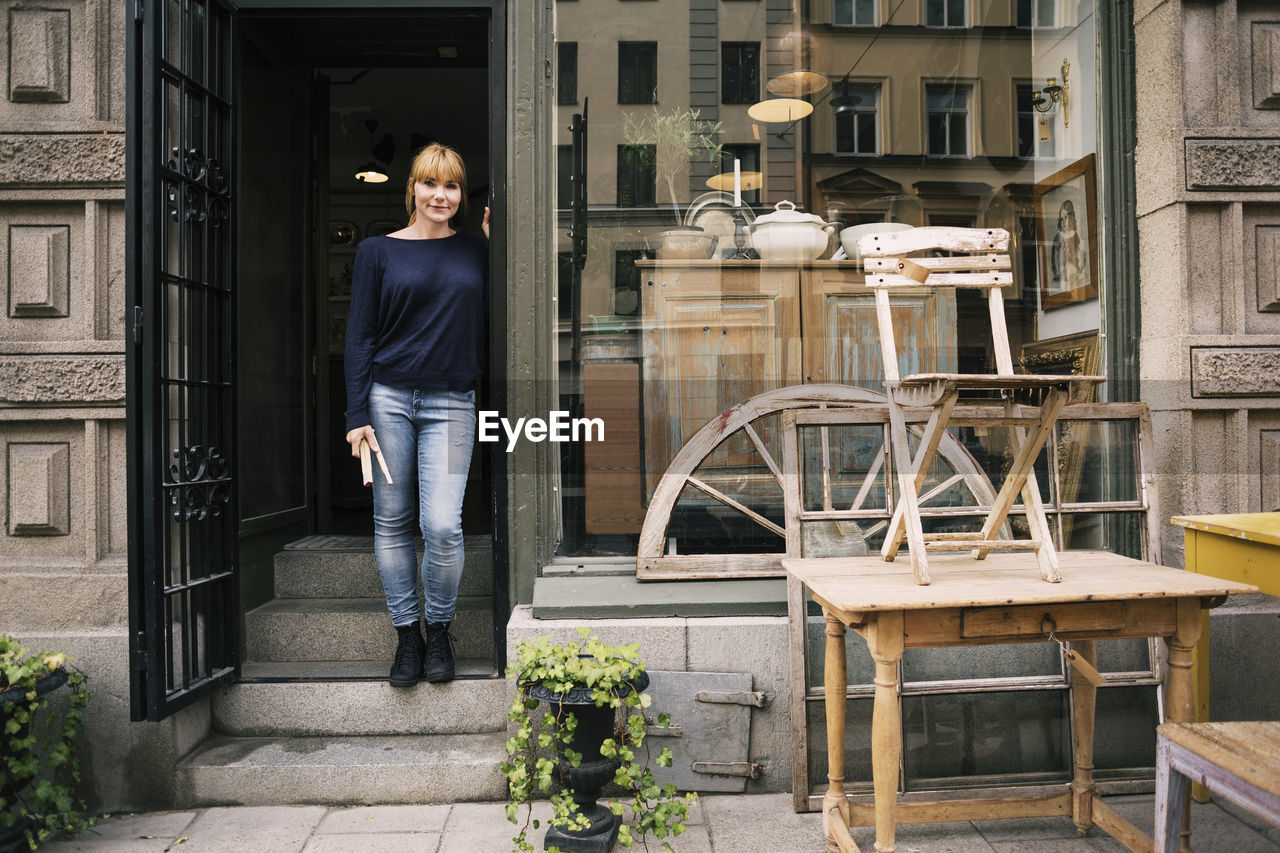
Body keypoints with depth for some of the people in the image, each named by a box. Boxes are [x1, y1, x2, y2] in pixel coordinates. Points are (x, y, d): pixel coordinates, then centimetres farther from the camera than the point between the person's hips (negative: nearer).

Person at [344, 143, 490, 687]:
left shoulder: (476, 252, 11)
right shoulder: (378, 252, 7)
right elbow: (360, 335, 4)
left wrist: (497, 246, 4)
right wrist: (357, 415, -4)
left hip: (451, 403, 0)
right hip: (388, 397, 0)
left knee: (443, 525, -9)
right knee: (392, 522, 5)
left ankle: (439, 632, 13)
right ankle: (406, 635, 19)